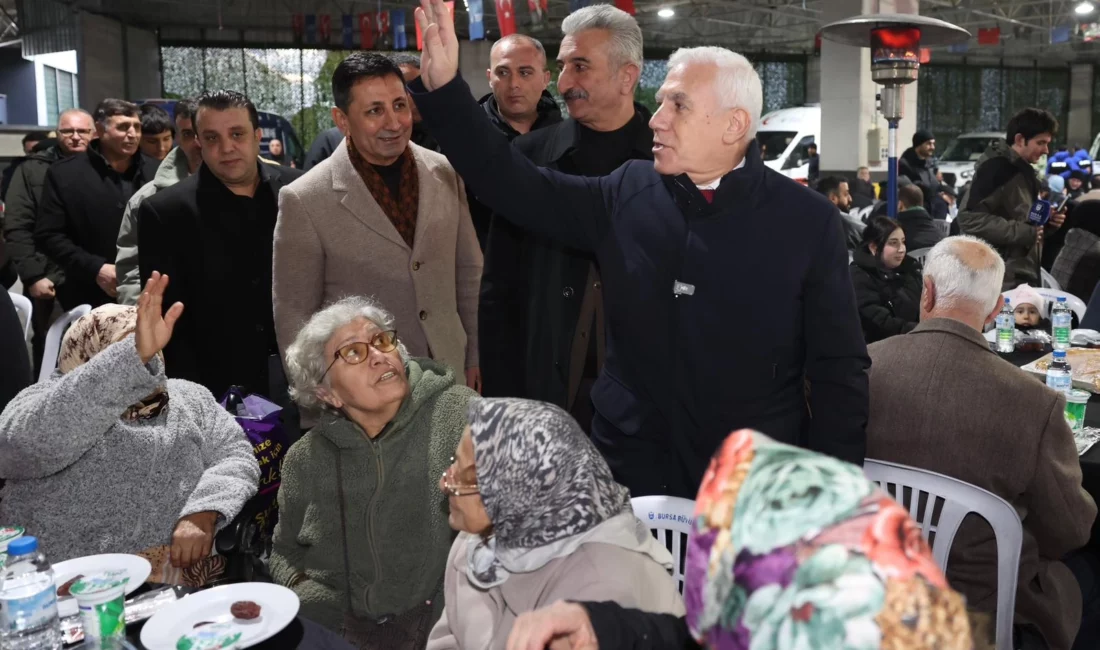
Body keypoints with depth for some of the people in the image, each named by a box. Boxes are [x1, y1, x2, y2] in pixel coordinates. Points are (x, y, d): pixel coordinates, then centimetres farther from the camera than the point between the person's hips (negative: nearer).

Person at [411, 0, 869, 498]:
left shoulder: (807, 221, -7)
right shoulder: (625, 195, 0)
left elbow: (839, 370, -5)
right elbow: (514, 184, 3)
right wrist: (442, 85, -5)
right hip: (629, 475, 3)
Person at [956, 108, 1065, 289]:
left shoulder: (1021, 170, 15)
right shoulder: (996, 168, -15)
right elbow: (970, 219, -27)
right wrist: (1023, 232, -22)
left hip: (1021, 275, 10)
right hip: (1001, 279, -10)